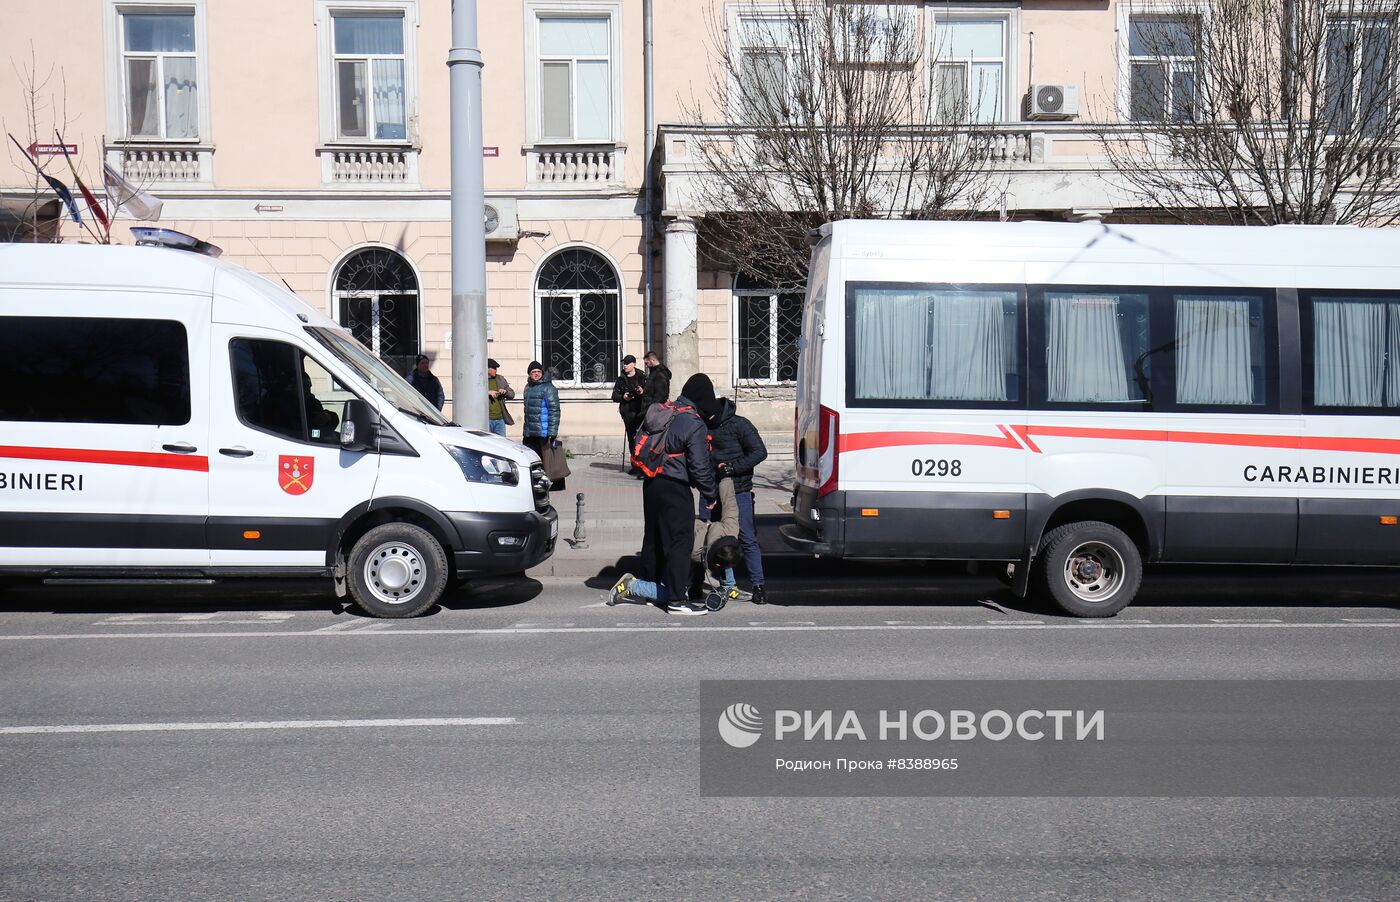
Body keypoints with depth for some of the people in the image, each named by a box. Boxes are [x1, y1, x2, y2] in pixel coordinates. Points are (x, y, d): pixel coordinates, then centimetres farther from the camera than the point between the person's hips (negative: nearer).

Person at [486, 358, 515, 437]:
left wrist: (505, 392, -4)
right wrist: (487, 392, -22)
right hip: (487, 419, -5)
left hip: (500, 418, 5)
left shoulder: (500, 379, 14)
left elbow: (512, 394, 17)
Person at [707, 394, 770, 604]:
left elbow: (760, 452, -11)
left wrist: (731, 469, -18)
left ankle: (758, 585, 3)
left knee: (747, 539, -4)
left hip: (737, 492, -5)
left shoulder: (738, 424, -7)